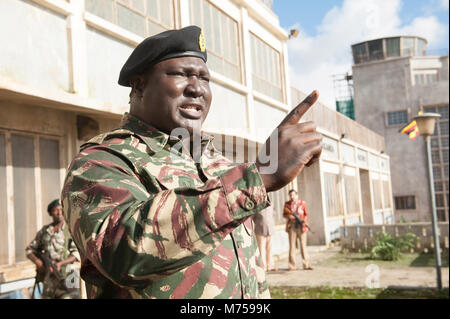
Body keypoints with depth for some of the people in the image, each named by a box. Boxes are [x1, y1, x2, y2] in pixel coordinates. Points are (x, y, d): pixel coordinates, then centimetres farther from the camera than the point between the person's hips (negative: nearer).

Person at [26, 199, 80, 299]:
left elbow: (77, 254, -8)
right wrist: (38, 262, -1)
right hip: (48, 275, 4)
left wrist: (60, 263, -21)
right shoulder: (44, 231, 13)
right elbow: (29, 250, 18)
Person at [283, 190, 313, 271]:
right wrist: (288, 216, -10)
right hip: (292, 226, 1)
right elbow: (284, 214, 11)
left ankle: (306, 265, 4)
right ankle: (292, 265, 5)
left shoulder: (302, 203, 3)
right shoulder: (287, 204, 5)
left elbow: (306, 214, 8)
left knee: (303, 245, 0)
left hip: (301, 226, -1)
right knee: (292, 245, 0)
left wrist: (304, 221, -9)